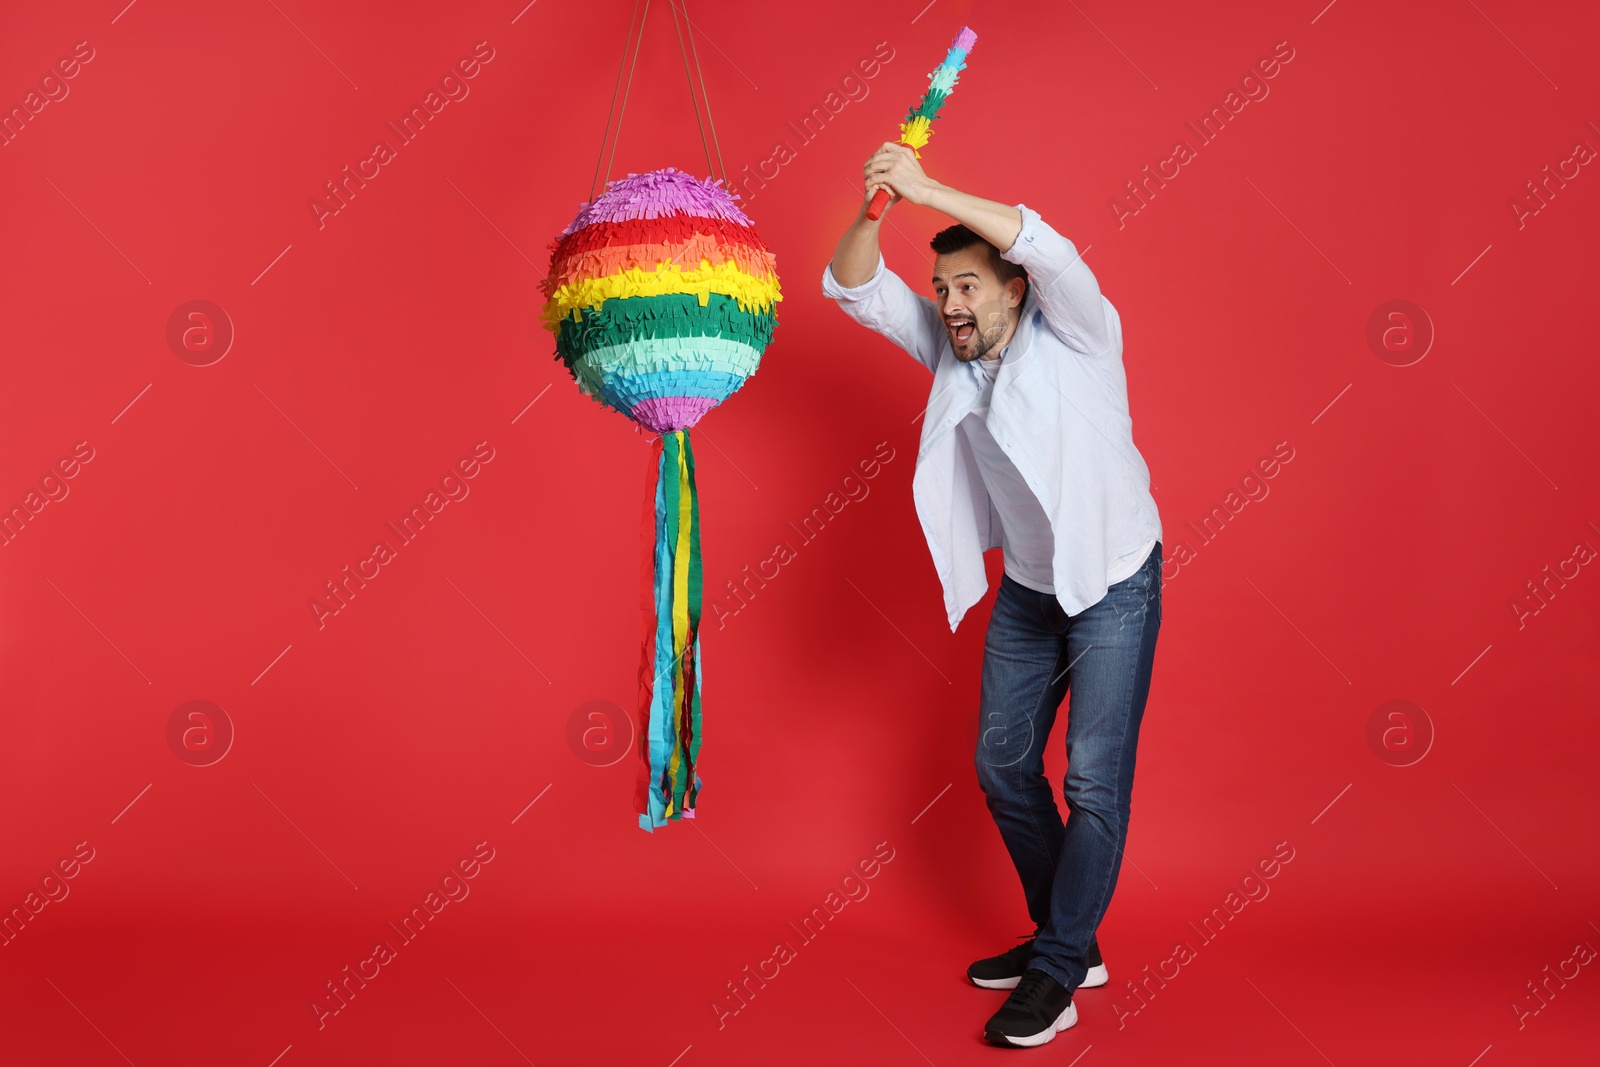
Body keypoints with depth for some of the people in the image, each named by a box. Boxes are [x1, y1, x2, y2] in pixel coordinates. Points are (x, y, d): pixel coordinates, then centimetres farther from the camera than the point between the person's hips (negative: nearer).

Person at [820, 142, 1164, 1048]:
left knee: (1095, 782, -5)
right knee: (1004, 762, 12)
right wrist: (876, 207, -28)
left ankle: (1055, 974, 9)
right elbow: (854, 289, -8)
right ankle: (1069, 941, 28)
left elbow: (1048, 249, -37)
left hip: (1113, 583, -6)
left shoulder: (1074, 335, -17)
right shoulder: (949, 348, -2)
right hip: (1028, 586, 7)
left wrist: (927, 190, -41)